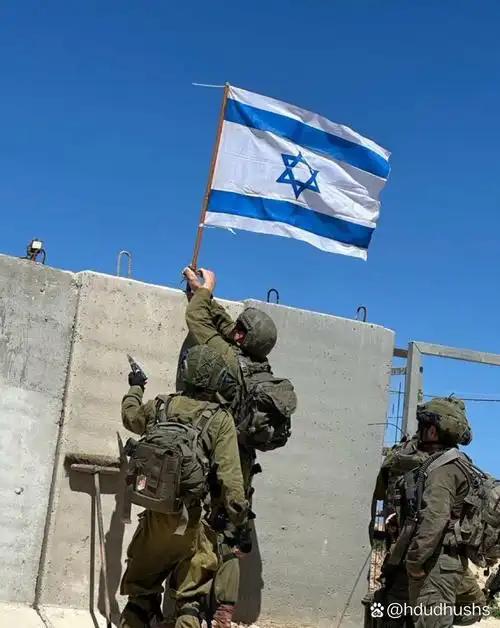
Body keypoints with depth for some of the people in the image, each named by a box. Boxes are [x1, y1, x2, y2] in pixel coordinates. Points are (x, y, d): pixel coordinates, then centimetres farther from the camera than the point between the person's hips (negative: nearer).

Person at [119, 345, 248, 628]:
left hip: (153, 513, 4)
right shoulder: (221, 420, -8)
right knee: (191, 597, 8)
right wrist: (240, 521, -12)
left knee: (141, 593, 19)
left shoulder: (161, 407, 4)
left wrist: (135, 388, 44)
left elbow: (130, 416, 26)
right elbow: (230, 476, -15)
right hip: (188, 519, -4)